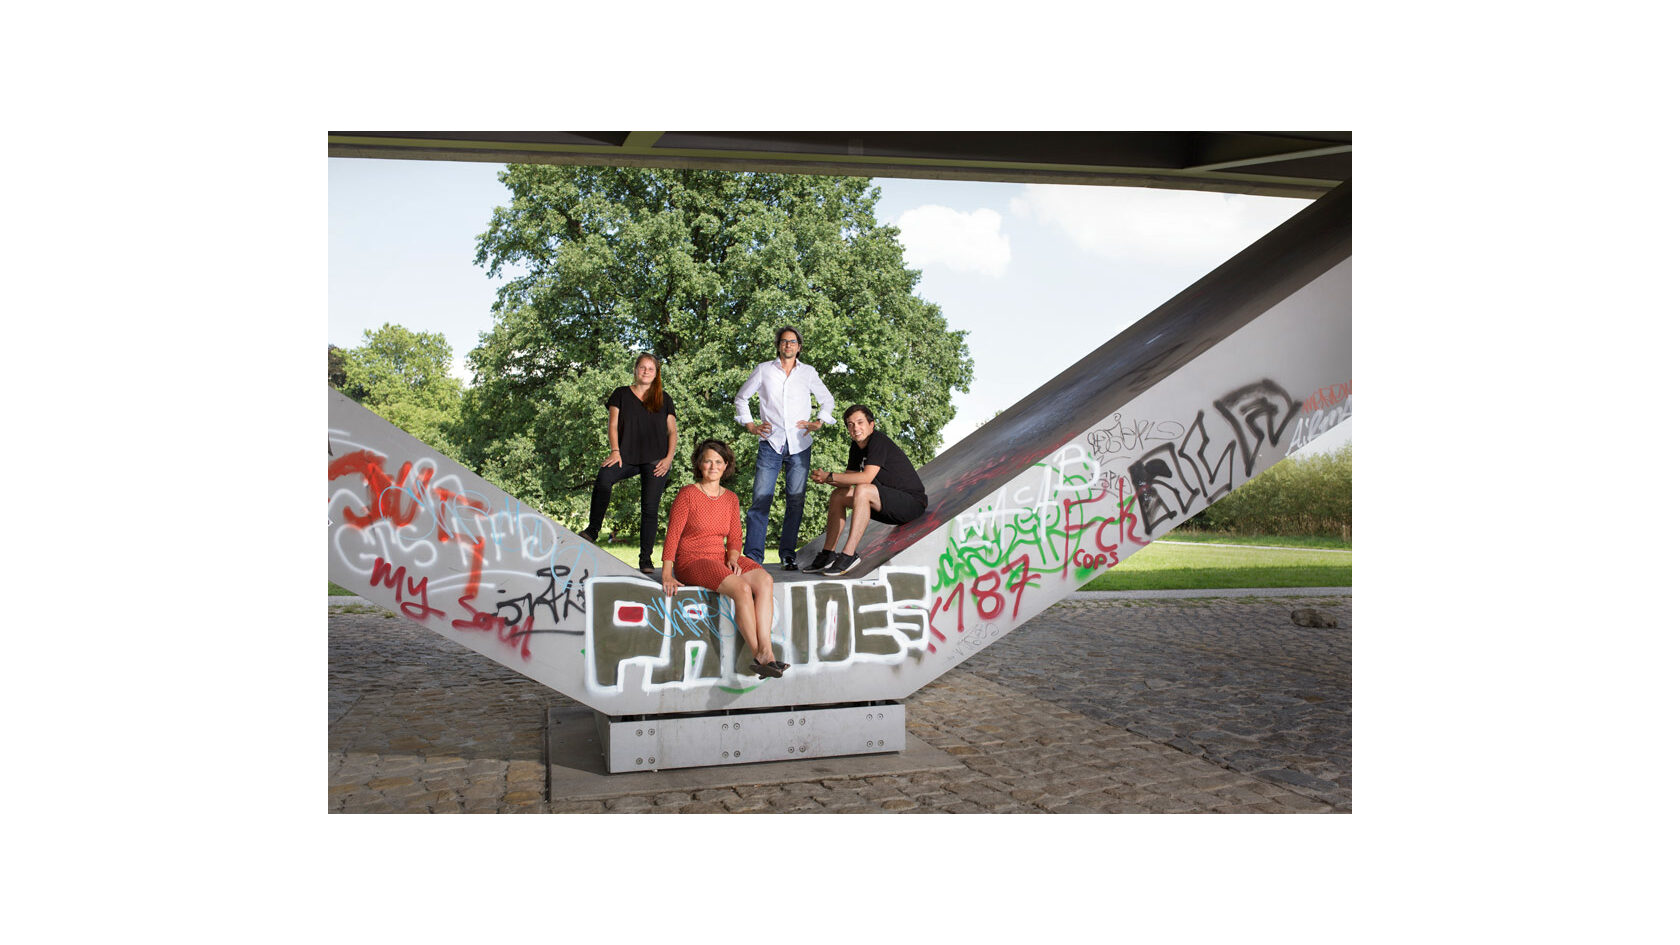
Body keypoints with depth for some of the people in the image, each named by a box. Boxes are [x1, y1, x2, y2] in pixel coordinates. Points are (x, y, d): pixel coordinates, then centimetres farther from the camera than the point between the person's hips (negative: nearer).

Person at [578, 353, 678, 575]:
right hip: (627, 456, 0)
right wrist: (615, 452, -8)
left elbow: (672, 431, 12)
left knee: (650, 507, -7)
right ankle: (593, 530, -23)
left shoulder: (664, 399, 15)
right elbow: (613, 425, 7)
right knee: (603, 478, -31)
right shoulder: (621, 395, 14)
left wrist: (669, 457, -3)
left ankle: (646, 557, -1)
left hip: (655, 459, 0)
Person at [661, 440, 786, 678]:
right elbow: (672, 535, -9)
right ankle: (758, 655, -26)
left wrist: (733, 559, -8)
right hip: (691, 563, -6)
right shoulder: (687, 495, -5)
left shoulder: (731, 499, 11)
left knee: (765, 581, -24)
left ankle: (765, 651, -35)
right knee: (742, 589, -31)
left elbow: (735, 538, 14)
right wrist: (667, 575, -18)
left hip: (720, 559, 6)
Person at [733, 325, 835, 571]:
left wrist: (819, 422, 8)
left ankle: (788, 556, 8)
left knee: (796, 501, 1)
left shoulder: (809, 373, 11)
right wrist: (750, 425, 8)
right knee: (760, 499, -9)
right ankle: (753, 557, -7)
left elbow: (827, 400, 23)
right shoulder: (764, 370, 8)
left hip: (800, 445, 1)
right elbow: (741, 397, 17)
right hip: (771, 443, -1)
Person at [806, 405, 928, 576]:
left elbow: (867, 477, -28)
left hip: (912, 502, -10)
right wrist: (825, 479, -10)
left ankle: (849, 555, -30)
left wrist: (830, 476, -19)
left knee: (863, 490, -32)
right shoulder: (857, 446, 10)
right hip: (890, 506, 10)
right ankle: (827, 555, 3)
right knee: (838, 496, 7)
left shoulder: (878, 441, -17)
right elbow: (849, 480, 10)